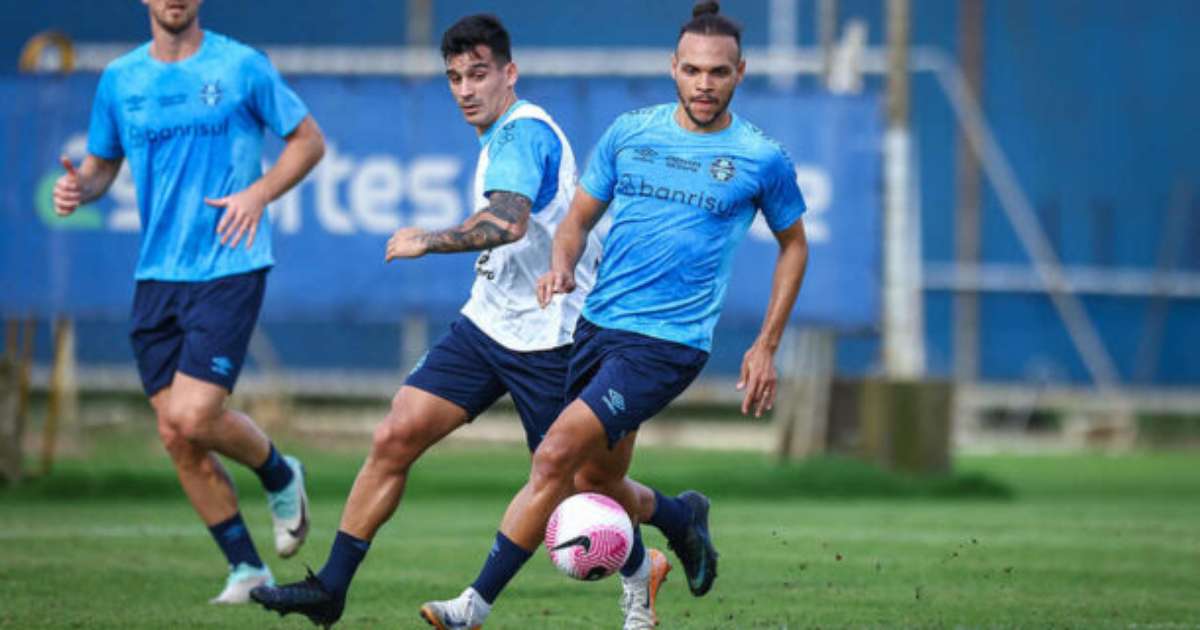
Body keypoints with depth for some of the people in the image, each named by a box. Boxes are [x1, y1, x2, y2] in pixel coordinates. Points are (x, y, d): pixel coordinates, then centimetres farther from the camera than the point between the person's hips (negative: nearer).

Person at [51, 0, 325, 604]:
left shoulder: (242, 66, -2)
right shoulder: (119, 79, 9)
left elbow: (309, 139, 5)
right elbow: (102, 162, 19)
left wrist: (260, 191, -12)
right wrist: (78, 186, -4)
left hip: (229, 269, -5)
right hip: (156, 277, 5)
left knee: (192, 417, -17)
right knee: (176, 438, 1)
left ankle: (280, 476, 14)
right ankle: (246, 568, 15)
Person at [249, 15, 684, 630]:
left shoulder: (524, 132, -18)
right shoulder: (505, 136, 14)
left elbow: (508, 222, -35)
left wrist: (427, 241, -25)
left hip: (545, 338, -9)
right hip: (485, 322, 9)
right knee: (394, 437, -5)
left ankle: (639, 572, 30)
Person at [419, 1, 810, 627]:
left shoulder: (762, 159, -3)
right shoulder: (630, 132, 5)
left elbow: (793, 244, 12)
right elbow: (578, 219, 13)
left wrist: (766, 347, 7)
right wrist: (561, 266, -11)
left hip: (667, 343, -5)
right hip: (596, 325, 5)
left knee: (556, 457, -19)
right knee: (598, 482, 16)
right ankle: (683, 519, 49)